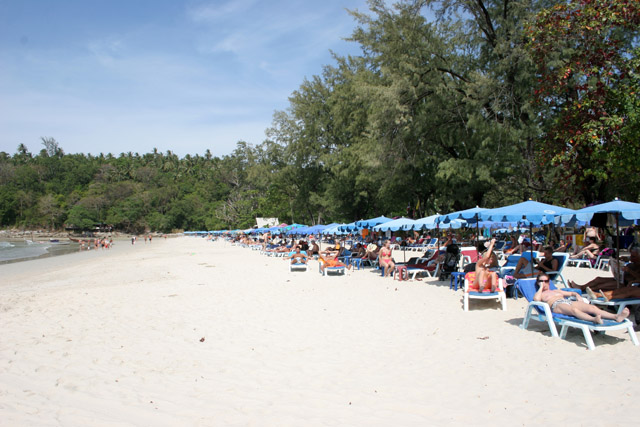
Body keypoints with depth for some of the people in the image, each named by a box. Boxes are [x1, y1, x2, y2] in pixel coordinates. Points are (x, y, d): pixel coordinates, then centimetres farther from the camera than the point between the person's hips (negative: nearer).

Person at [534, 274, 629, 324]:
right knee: (574, 310, -41)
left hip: (569, 301, 7)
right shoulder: (540, 294, 20)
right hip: (556, 305, -7)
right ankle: (594, 319, -70)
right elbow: (536, 299, -6)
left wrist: (577, 296, 14)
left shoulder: (556, 291, 39)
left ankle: (616, 317, -42)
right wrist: (541, 287, 8)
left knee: (592, 307, -21)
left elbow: (572, 293, 38)